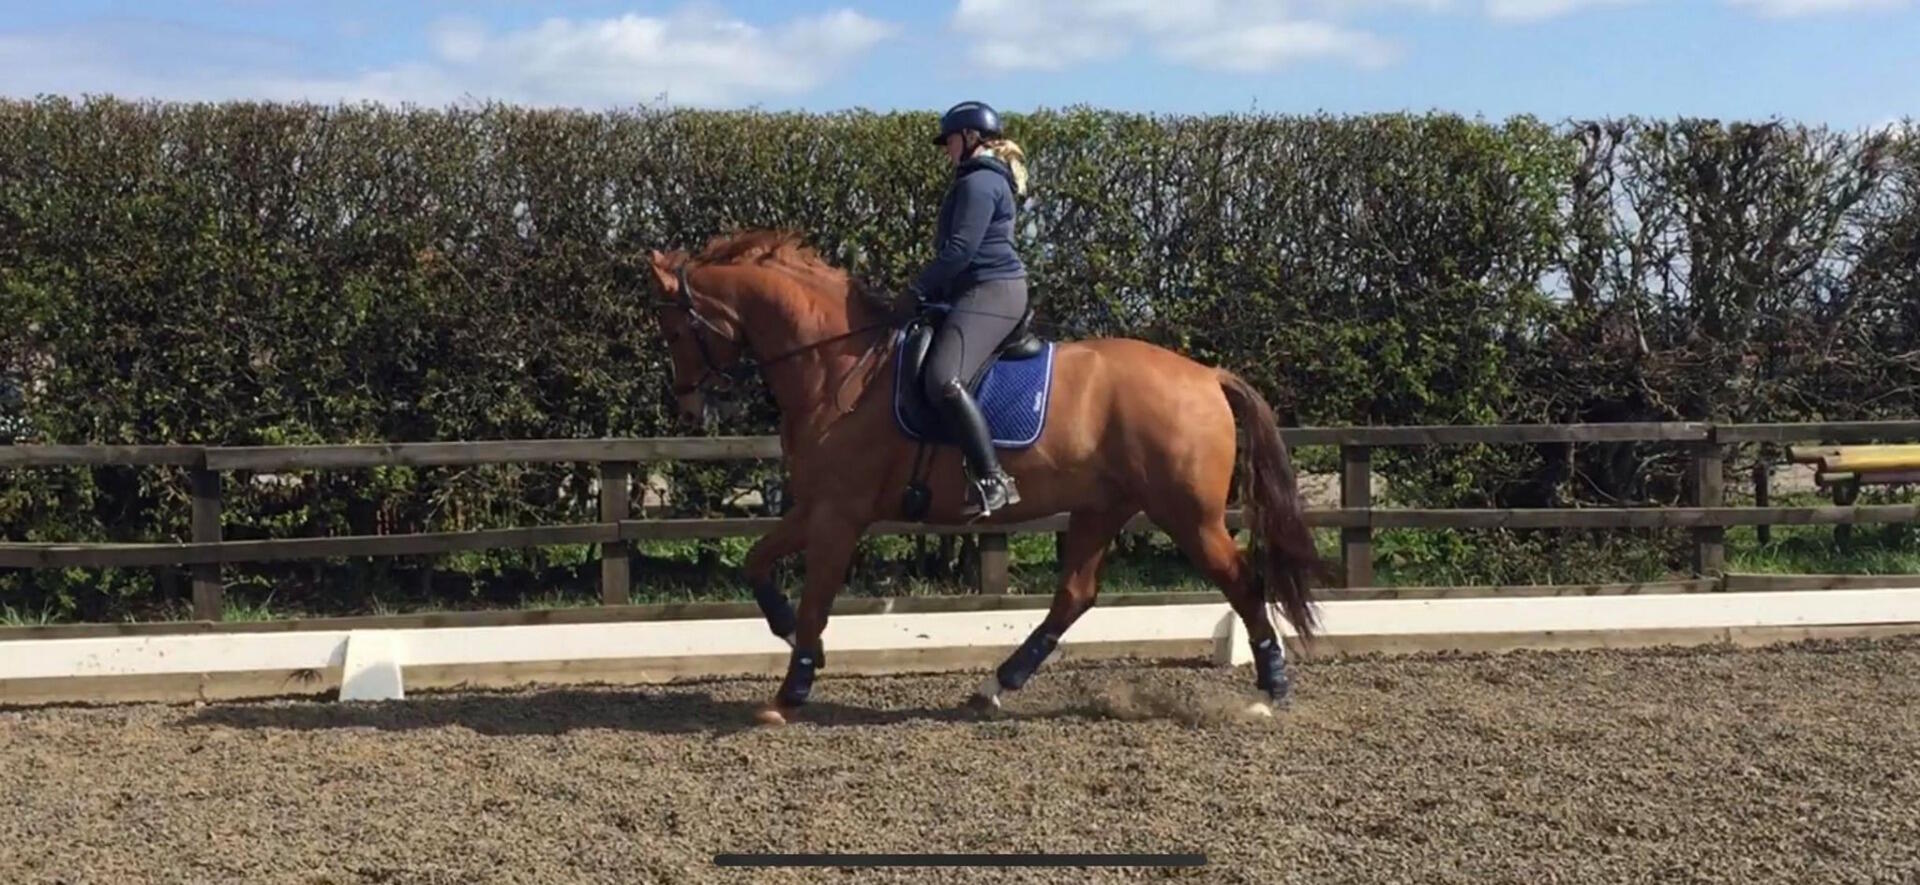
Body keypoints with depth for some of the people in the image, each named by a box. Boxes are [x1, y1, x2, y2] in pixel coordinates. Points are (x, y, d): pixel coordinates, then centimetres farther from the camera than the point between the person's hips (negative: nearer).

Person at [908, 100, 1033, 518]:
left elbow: (959, 249, -18)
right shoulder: (989, 180, 23)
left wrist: (918, 290, -10)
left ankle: (993, 480, -32)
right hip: (985, 291, 12)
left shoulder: (979, 182, -10)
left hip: (989, 293, -12)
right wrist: (932, 288, 19)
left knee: (943, 379, -29)